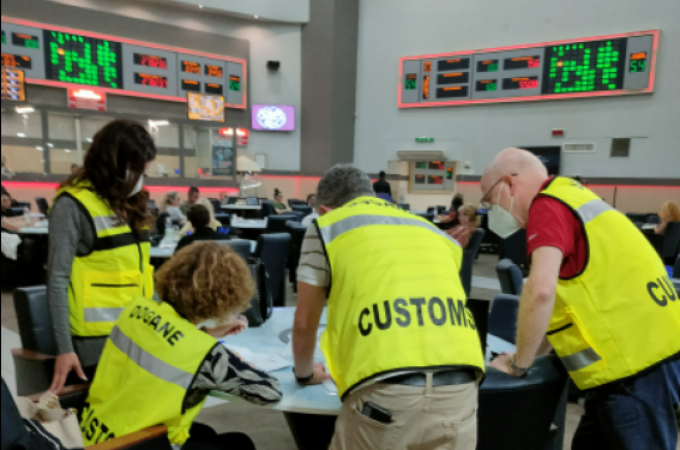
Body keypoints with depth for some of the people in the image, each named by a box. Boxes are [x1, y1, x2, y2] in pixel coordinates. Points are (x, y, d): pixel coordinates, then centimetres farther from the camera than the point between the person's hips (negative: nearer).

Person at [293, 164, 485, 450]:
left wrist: (304, 373, 38)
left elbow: (305, 324, 17)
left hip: (386, 389, -4)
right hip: (460, 384, 5)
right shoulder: (431, 230, 25)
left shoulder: (327, 227, 12)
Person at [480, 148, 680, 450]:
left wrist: (518, 364, -13)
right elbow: (565, 301, 22)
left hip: (637, 363, -10)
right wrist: (529, 355, 20)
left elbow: (541, 292, -28)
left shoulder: (547, 206, -14)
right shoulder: (568, 197, 16)